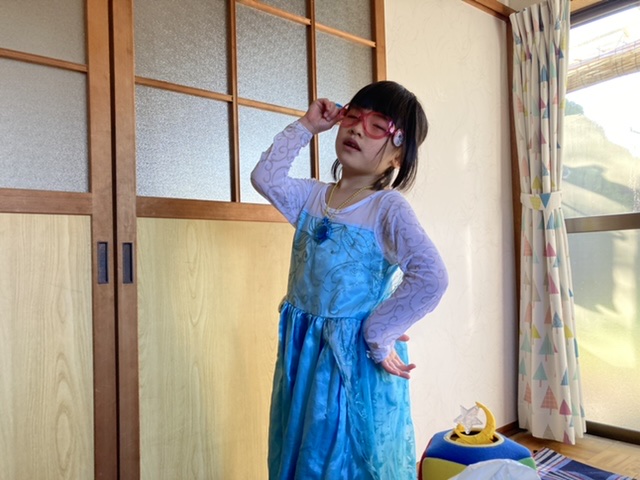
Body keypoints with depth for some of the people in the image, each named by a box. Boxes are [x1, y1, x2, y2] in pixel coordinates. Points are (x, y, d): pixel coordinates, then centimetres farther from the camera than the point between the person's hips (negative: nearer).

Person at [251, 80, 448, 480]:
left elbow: (431, 278, -25)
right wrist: (306, 126, 4)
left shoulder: (389, 207, -15)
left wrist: (378, 333, -19)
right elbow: (265, 177, 6)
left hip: (357, 360, -6)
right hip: (303, 357, 6)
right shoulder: (312, 196, 5)